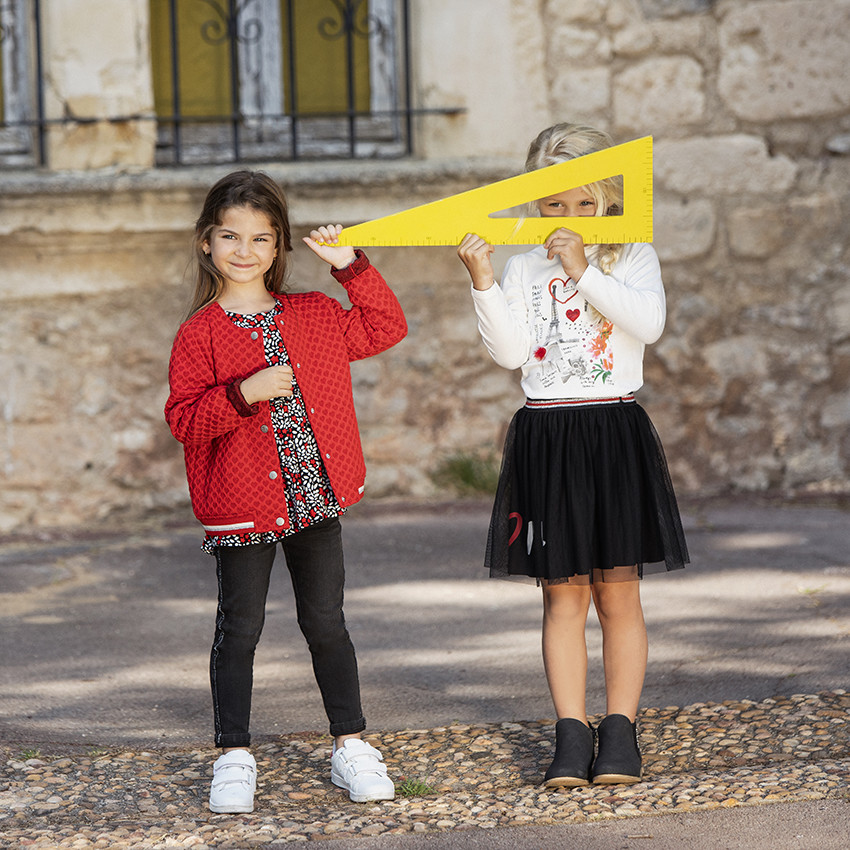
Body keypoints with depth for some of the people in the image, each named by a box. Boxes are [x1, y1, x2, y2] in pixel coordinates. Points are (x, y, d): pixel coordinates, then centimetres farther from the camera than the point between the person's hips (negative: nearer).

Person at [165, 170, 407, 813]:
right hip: (241, 507, -3)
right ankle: (235, 758, 12)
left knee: (325, 622, 7)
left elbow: (385, 329, 15)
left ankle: (351, 747, 17)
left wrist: (351, 267, 5)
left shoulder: (314, 316, 8)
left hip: (314, 497, 3)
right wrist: (243, 394, -23)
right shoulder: (200, 334, -3)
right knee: (240, 628, 3)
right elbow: (183, 419, -9)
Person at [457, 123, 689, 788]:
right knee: (563, 596, 3)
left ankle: (620, 730, 9)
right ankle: (572, 734, 6)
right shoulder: (525, 268, 8)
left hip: (615, 435, -2)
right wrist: (484, 283, -11)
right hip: (544, 438, 2)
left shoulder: (632, 259, 3)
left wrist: (584, 273, -18)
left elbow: (650, 322, -16)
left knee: (617, 593, 2)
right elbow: (510, 352, -2)